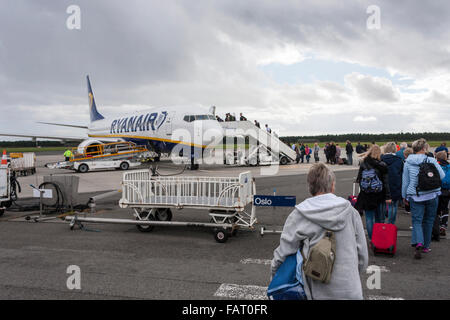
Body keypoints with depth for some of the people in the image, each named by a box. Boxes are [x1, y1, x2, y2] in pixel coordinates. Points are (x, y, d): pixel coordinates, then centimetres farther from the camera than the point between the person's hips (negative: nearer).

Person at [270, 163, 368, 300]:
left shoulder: (298, 216, -12)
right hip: (351, 290, 2)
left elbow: (283, 251, -8)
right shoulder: (350, 212, -4)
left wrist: (274, 274, 9)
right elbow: (362, 254, 3)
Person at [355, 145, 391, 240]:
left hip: (366, 196, 0)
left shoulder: (363, 164, -4)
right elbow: (386, 182, -5)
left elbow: (359, 179, 2)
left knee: (369, 218, 7)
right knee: (379, 218, 14)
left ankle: (372, 240, 8)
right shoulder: (382, 165, -7)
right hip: (379, 196, 0)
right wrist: (388, 196, -2)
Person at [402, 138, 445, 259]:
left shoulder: (408, 163, -1)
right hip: (432, 195, 0)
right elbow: (442, 176, 2)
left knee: (417, 221, 1)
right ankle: (425, 246, 23)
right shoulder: (432, 161, -5)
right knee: (428, 221, 13)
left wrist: (404, 196, 14)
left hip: (415, 196, 0)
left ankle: (418, 243, -21)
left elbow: (405, 181, 5)